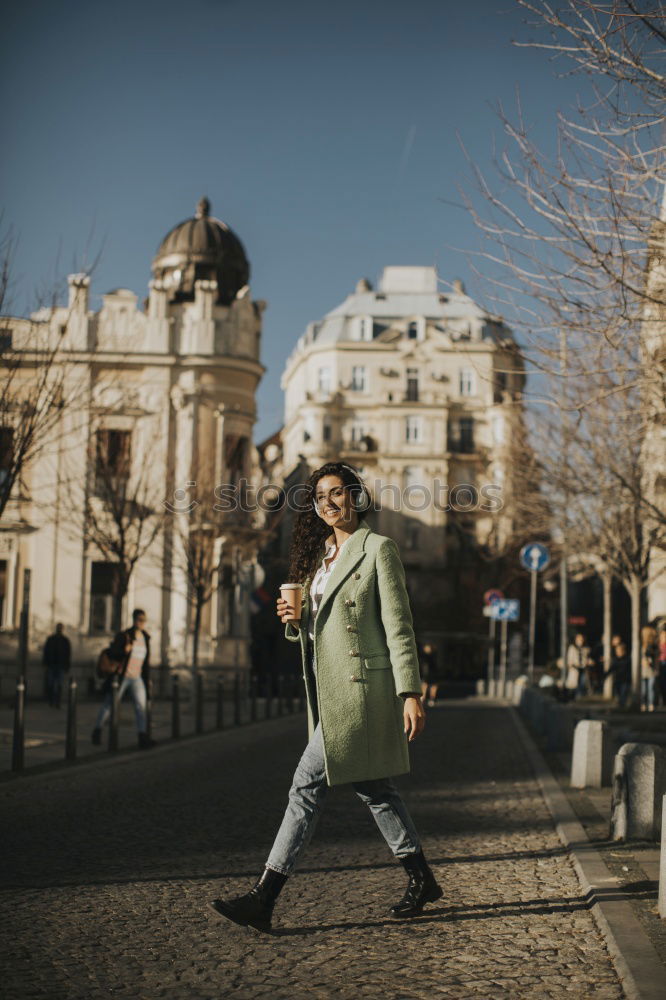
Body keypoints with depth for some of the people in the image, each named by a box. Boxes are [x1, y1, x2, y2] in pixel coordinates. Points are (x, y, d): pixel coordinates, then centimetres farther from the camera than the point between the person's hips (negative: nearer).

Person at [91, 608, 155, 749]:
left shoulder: (145, 638, 8)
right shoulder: (123, 636, -9)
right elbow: (112, 653, -11)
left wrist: (148, 678, 15)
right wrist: (124, 651, -28)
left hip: (137, 679, 4)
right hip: (121, 677, -4)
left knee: (141, 705, -12)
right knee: (108, 705, 7)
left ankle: (143, 738, -18)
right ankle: (97, 731, 26)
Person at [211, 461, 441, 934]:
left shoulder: (378, 548, -7)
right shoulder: (320, 554, 16)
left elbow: (398, 625, -11)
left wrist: (411, 693, -15)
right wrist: (294, 621, -2)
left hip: (359, 689, -8)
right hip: (329, 690, 8)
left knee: (307, 785, -9)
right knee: (373, 787, 14)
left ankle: (264, 898, -5)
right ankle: (422, 880, 27)